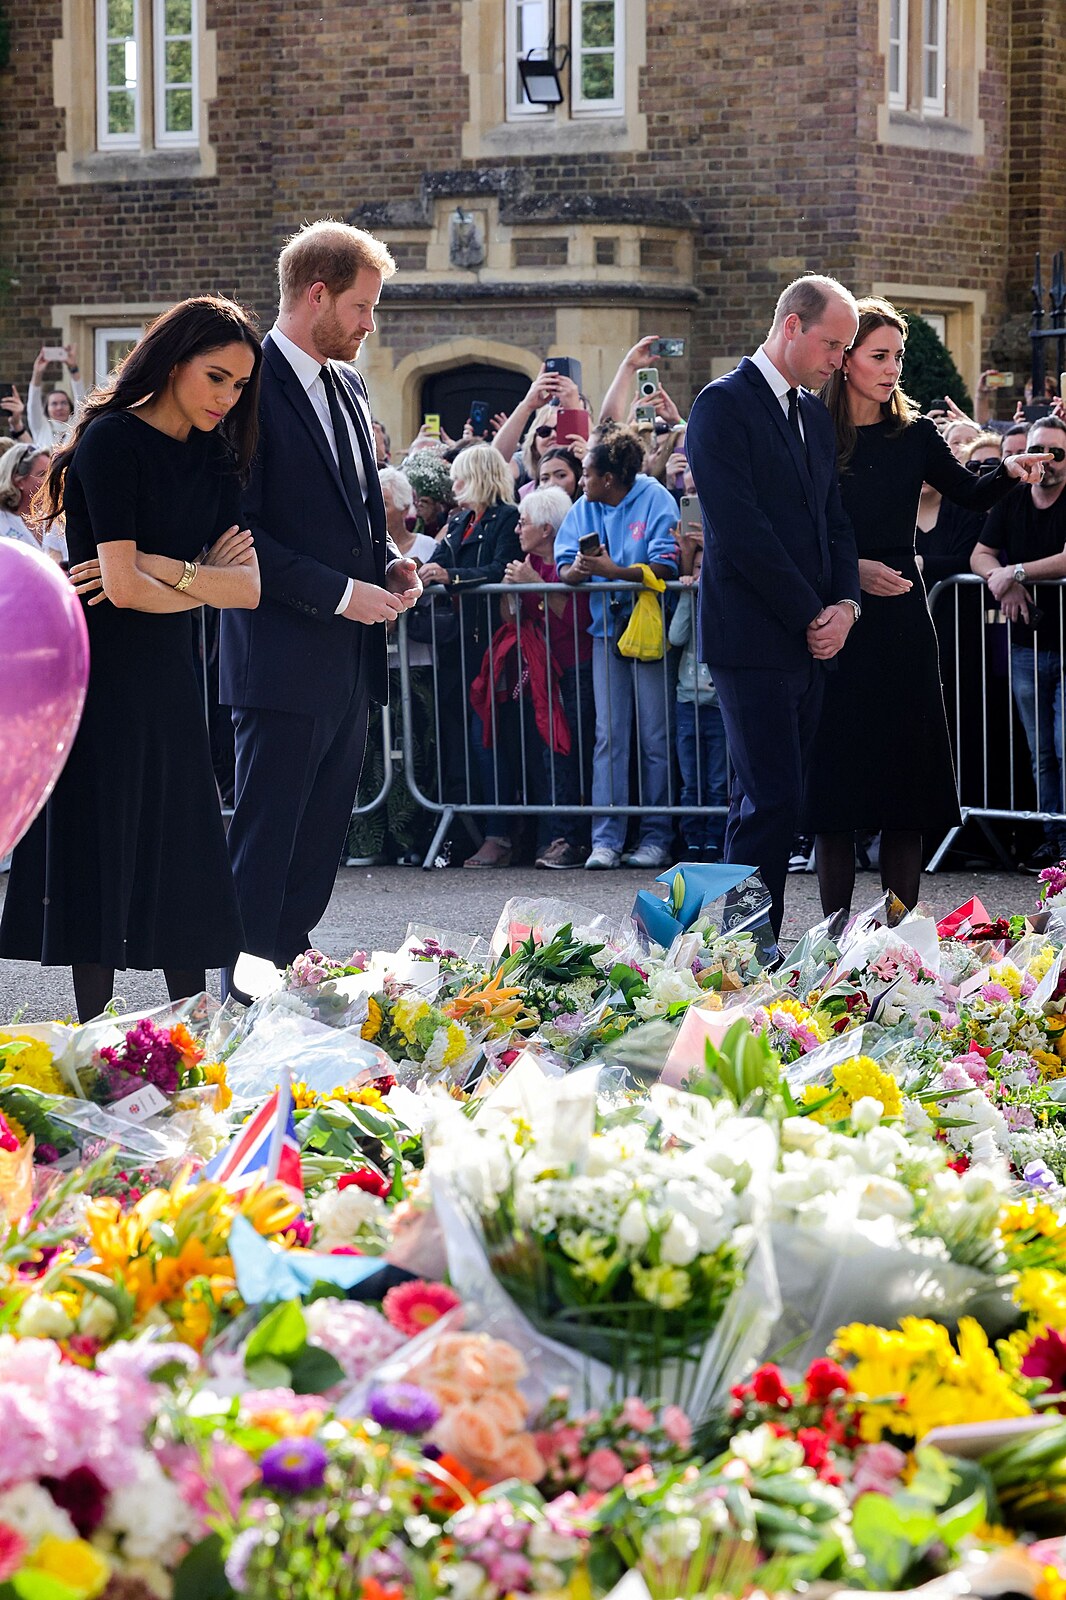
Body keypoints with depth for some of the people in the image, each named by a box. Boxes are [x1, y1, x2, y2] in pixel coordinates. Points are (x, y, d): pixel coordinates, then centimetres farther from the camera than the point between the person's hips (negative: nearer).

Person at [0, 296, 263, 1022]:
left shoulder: (214, 457, 8)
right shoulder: (114, 438, -13)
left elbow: (250, 586, -1)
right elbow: (124, 585, -20)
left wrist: (161, 569, -14)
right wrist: (202, 582, -5)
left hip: (170, 675, 7)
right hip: (105, 675, -7)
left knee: (183, 850, 8)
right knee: (105, 852, -2)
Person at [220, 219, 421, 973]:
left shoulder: (349, 386, 14)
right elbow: (238, 536, -17)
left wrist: (388, 561, 6)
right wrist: (340, 592, -18)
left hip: (349, 658, 9)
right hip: (285, 662, -9)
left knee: (319, 850, 12)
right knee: (263, 849, -4)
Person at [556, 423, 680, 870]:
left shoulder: (654, 499, -6)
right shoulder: (584, 508, 11)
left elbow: (666, 565, -15)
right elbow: (564, 568, 5)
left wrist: (614, 572, -25)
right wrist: (575, 570, -19)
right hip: (607, 629, 5)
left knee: (654, 736, -1)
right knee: (608, 735, -1)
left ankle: (656, 837, 5)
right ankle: (605, 839, -2)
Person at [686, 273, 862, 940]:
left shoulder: (816, 414, 18)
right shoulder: (723, 405, -8)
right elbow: (740, 530, -14)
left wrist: (845, 604, 0)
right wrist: (811, 616, -11)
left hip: (810, 637, 8)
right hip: (754, 639, -8)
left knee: (769, 803, 8)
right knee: (772, 802, -10)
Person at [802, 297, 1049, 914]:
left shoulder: (914, 434, 7)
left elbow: (971, 493, 6)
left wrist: (1008, 471, -13)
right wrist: (851, 570, -15)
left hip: (902, 625, 3)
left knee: (905, 791, 2)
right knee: (836, 787, -1)